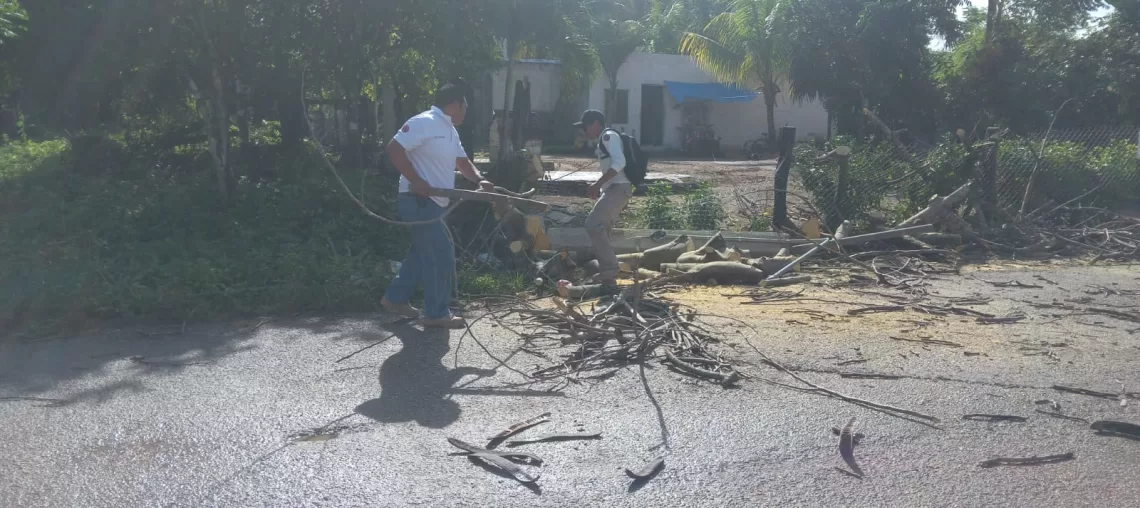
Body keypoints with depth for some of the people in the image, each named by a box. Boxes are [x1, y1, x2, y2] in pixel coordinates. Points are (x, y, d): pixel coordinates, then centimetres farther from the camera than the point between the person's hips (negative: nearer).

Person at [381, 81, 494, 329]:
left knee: (423, 252, 19)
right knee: (442, 255, -6)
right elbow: (394, 149, -21)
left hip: (434, 202, 10)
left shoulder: (450, 131, 15)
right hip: (419, 201, -10)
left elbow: (462, 162, 19)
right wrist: (416, 181, -25)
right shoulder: (424, 122, -16)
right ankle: (437, 313, 5)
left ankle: (396, 298, 31)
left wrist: (479, 180, 0)